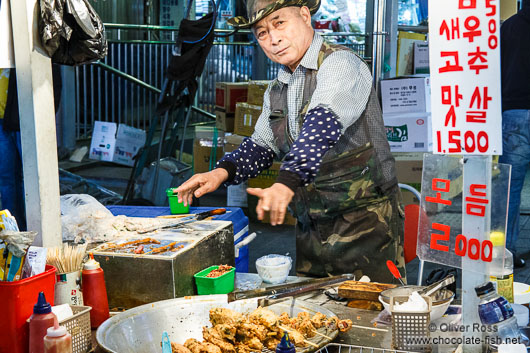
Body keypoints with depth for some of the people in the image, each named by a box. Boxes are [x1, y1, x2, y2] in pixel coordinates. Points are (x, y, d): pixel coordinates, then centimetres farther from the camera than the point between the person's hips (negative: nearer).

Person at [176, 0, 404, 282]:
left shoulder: (340, 64, -13)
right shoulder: (276, 91, 12)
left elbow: (323, 125, -29)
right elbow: (262, 143, 20)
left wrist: (287, 183, -43)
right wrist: (222, 172, 1)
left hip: (364, 224, -7)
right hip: (310, 228, 7)